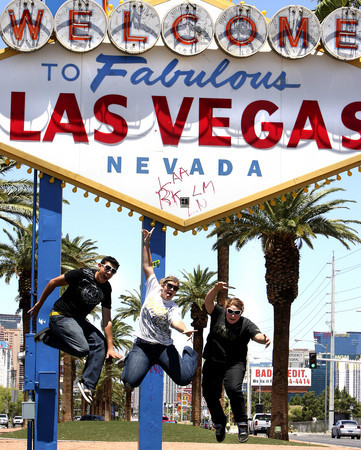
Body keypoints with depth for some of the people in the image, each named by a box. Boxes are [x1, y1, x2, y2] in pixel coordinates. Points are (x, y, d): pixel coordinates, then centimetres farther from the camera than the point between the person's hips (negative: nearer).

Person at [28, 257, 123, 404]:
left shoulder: (106, 290, 1)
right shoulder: (83, 274, -17)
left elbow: (107, 320, 2)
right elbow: (54, 282, -7)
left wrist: (110, 347, -5)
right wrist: (39, 304, 1)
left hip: (79, 320, 7)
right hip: (60, 316, -7)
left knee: (100, 344, -9)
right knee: (82, 349, -25)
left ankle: (87, 384, -6)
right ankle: (48, 336, -6)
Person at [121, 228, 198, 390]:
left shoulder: (173, 307, 0)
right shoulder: (153, 290, 6)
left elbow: (175, 321, -21)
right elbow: (147, 266, 10)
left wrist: (184, 330, -44)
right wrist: (146, 243, 6)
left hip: (164, 347, -1)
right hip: (142, 345, 1)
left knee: (184, 379, -15)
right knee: (130, 381, -20)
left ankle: (189, 354, 22)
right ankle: (130, 360, 20)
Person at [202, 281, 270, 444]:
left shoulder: (246, 324, -13)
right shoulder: (219, 314, -5)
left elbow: (256, 334, -30)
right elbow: (208, 301, -17)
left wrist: (263, 339, -54)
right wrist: (216, 289, -37)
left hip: (234, 364, -3)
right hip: (213, 362, 3)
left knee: (233, 389, -27)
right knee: (209, 395, 6)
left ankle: (242, 424, -13)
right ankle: (219, 423, 33)